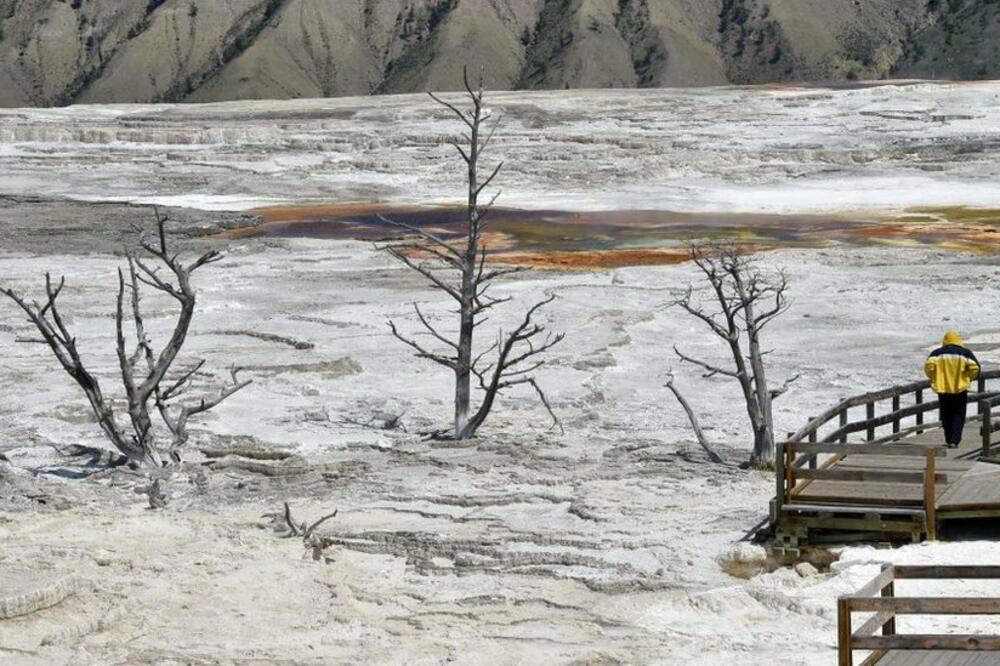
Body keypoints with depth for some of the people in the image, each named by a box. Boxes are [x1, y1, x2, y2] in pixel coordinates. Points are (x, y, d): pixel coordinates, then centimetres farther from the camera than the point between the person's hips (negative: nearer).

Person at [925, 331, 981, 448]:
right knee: (958, 414, 7)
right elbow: (975, 368, -9)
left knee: (946, 415, 15)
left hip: (942, 389, 1)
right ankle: (954, 440, -3)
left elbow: (929, 366, -13)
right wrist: (968, 378, 9)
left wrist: (934, 378, 4)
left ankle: (948, 440, 19)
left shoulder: (937, 353, 0)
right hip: (960, 389, -1)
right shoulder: (965, 353, -1)